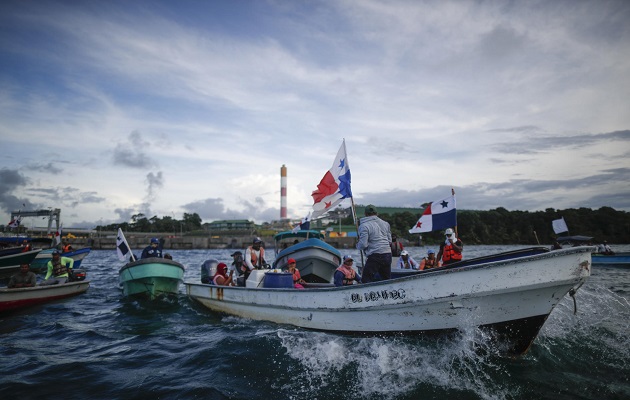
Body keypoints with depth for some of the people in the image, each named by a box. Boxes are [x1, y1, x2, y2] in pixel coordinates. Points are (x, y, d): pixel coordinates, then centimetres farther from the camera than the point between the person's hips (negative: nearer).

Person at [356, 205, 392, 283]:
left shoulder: (364, 226, -8)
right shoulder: (385, 223, 13)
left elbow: (363, 245, -13)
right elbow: (389, 240, 17)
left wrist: (357, 245, 7)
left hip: (375, 256, -7)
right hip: (388, 254, 7)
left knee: (366, 280, -2)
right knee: (387, 280, 18)